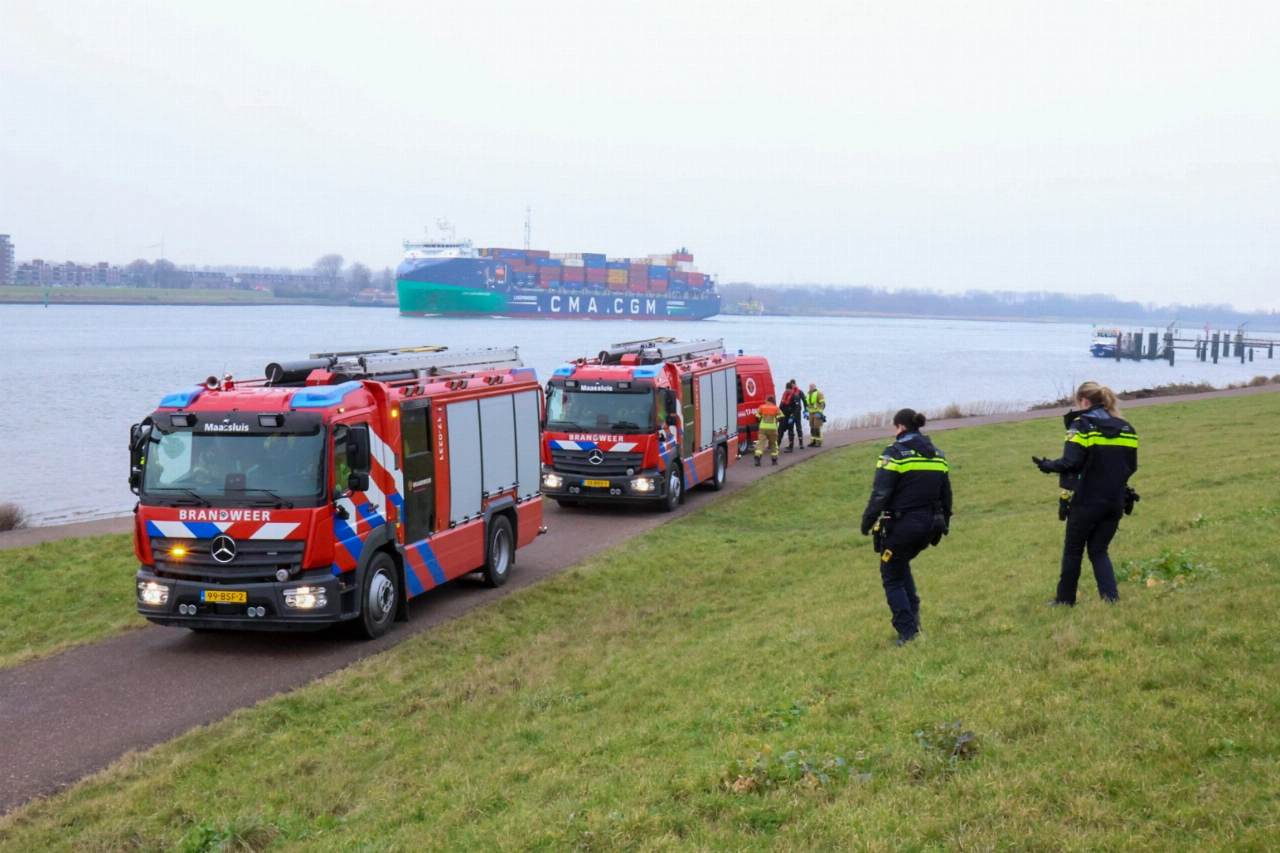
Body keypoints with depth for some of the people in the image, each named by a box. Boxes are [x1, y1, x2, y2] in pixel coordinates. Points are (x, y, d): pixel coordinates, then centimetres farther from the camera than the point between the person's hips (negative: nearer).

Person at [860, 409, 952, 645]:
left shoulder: (896, 453, -11)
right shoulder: (936, 455, 10)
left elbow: (880, 493, -16)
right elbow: (946, 494, 16)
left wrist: (868, 521, -7)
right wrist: (943, 524, 25)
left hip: (902, 526, -7)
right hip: (929, 526, 7)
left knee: (892, 577, 7)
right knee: (901, 566, 28)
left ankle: (907, 631, -2)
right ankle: (913, 615, 16)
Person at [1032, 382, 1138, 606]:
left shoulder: (1082, 424, -9)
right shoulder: (1124, 427, 8)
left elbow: (1070, 463, -18)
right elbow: (1131, 466, 9)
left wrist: (1047, 466, -2)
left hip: (1087, 501, -5)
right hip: (1115, 501, 5)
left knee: (1073, 551, 11)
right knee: (1099, 550, 15)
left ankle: (1065, 599, 20)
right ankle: (1111, 596, 0)